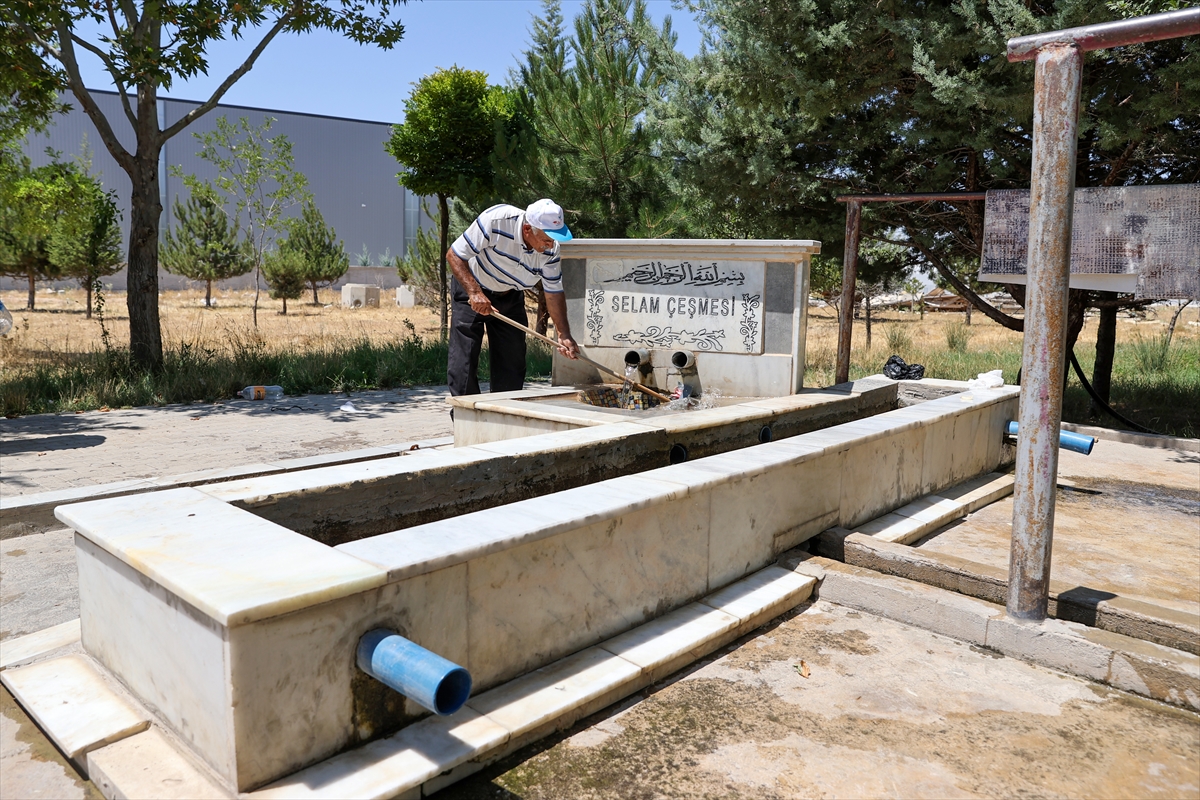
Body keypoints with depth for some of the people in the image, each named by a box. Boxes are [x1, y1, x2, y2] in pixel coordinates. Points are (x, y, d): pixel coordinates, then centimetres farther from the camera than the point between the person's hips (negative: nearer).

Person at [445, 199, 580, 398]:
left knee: (512, 359, 2)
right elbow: (454, 255, -27)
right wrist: (474, 292, -39)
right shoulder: (495, 220, -33)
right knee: (464, 358, -9)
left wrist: (564, 335, -20)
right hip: (470, 289, -4)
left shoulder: (551, 250, -20)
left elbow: (554, 293, -9)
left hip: (511, 298, 4)